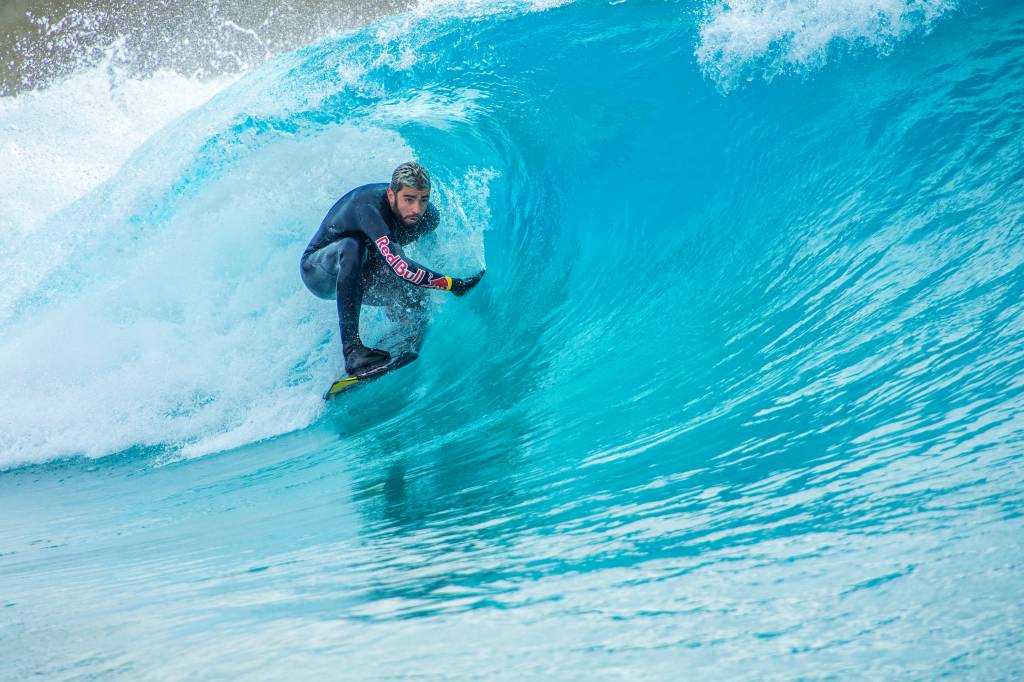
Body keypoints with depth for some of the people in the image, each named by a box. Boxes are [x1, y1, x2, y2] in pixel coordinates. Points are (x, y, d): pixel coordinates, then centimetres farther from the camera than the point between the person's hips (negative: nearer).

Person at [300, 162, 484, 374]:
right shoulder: (369, 207, -39)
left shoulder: (428, 216, -16)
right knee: (352, 246, -37)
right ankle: (351, 348, -43)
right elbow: (399, 266, -50)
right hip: (318, 271, -7)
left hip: (359, 279, 7)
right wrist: (455, 285, -49)